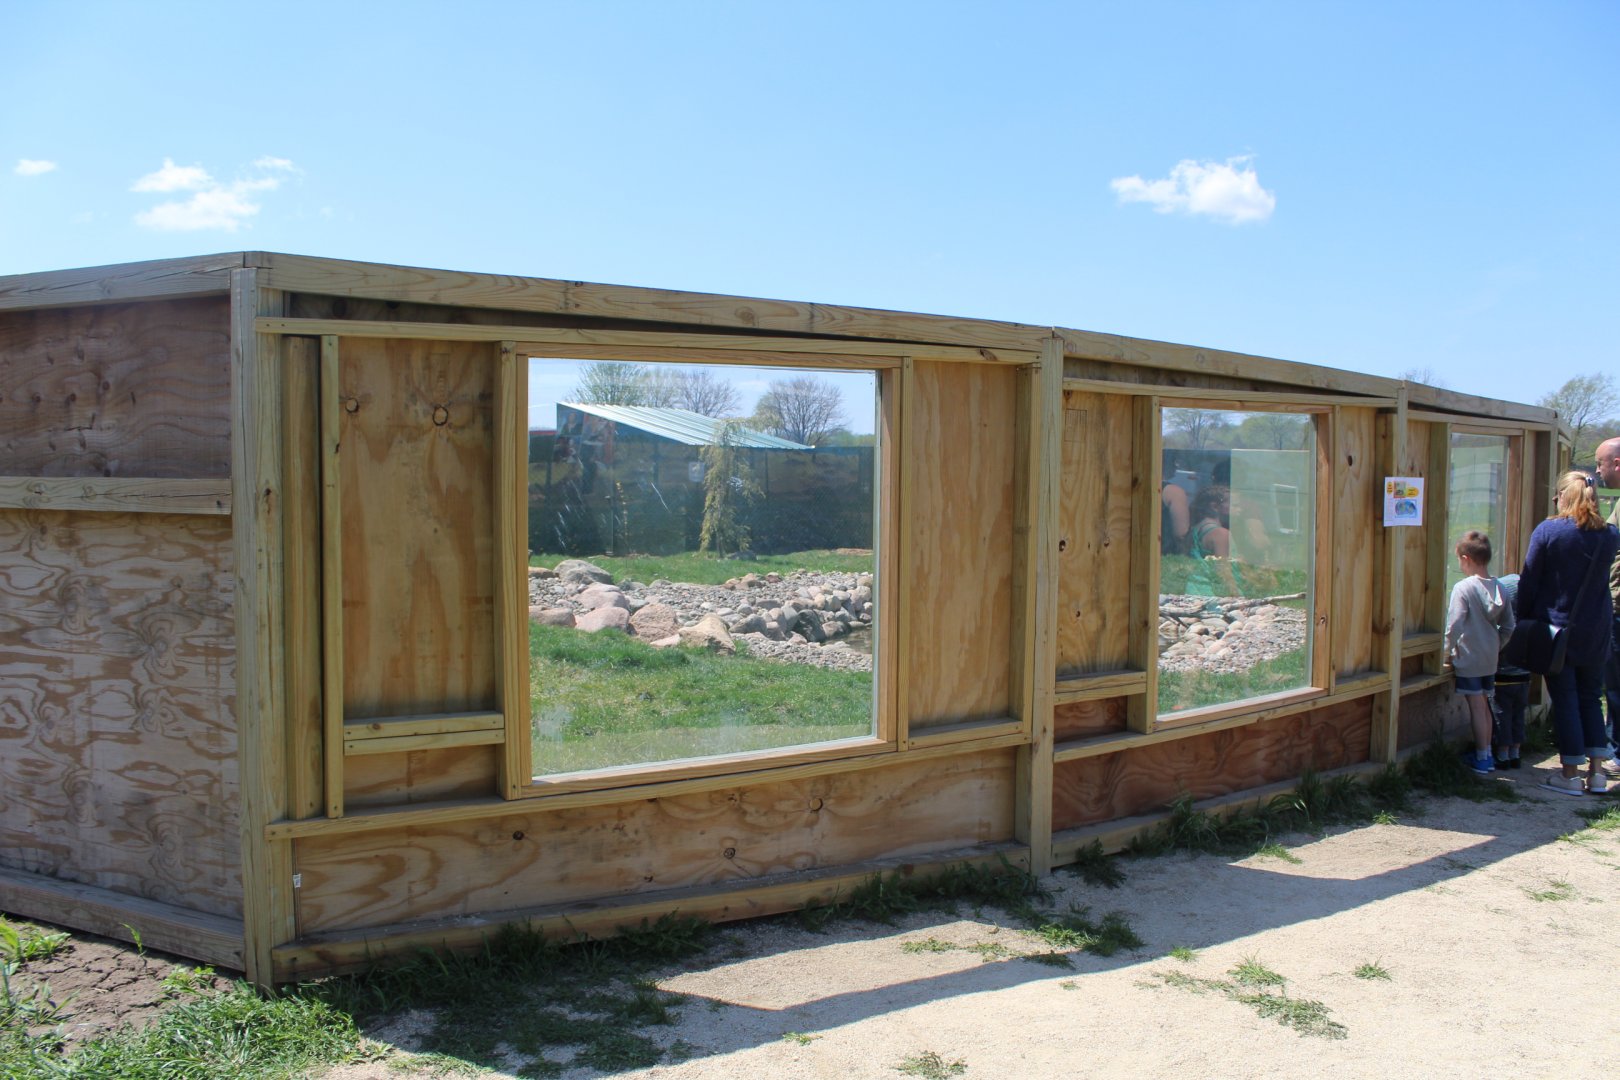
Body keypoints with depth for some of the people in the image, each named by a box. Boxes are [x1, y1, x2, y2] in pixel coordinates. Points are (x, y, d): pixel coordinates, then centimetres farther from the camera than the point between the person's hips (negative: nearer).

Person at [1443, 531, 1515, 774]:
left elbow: (1454, 625, -21)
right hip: (1490, 660, 6)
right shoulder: (1498, 588, 3)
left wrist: (1448, 651, -9)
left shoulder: (1463, 588, -16)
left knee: (1476, 707, 0)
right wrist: (1495, 647, 17)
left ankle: (1482, 758, 5)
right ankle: (1487, 753, 25)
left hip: (1468, 660, -6)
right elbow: (1509, 627, 7)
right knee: (1485, 705, 16)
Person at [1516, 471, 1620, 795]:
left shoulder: (1548, 531, -12)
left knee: (1564, 698, 3)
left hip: (1557, 626, -3)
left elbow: (1529, 581, -8)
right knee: (1591, 697, 14)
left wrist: (1521, 619, 0)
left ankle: (1570, 774, 6)